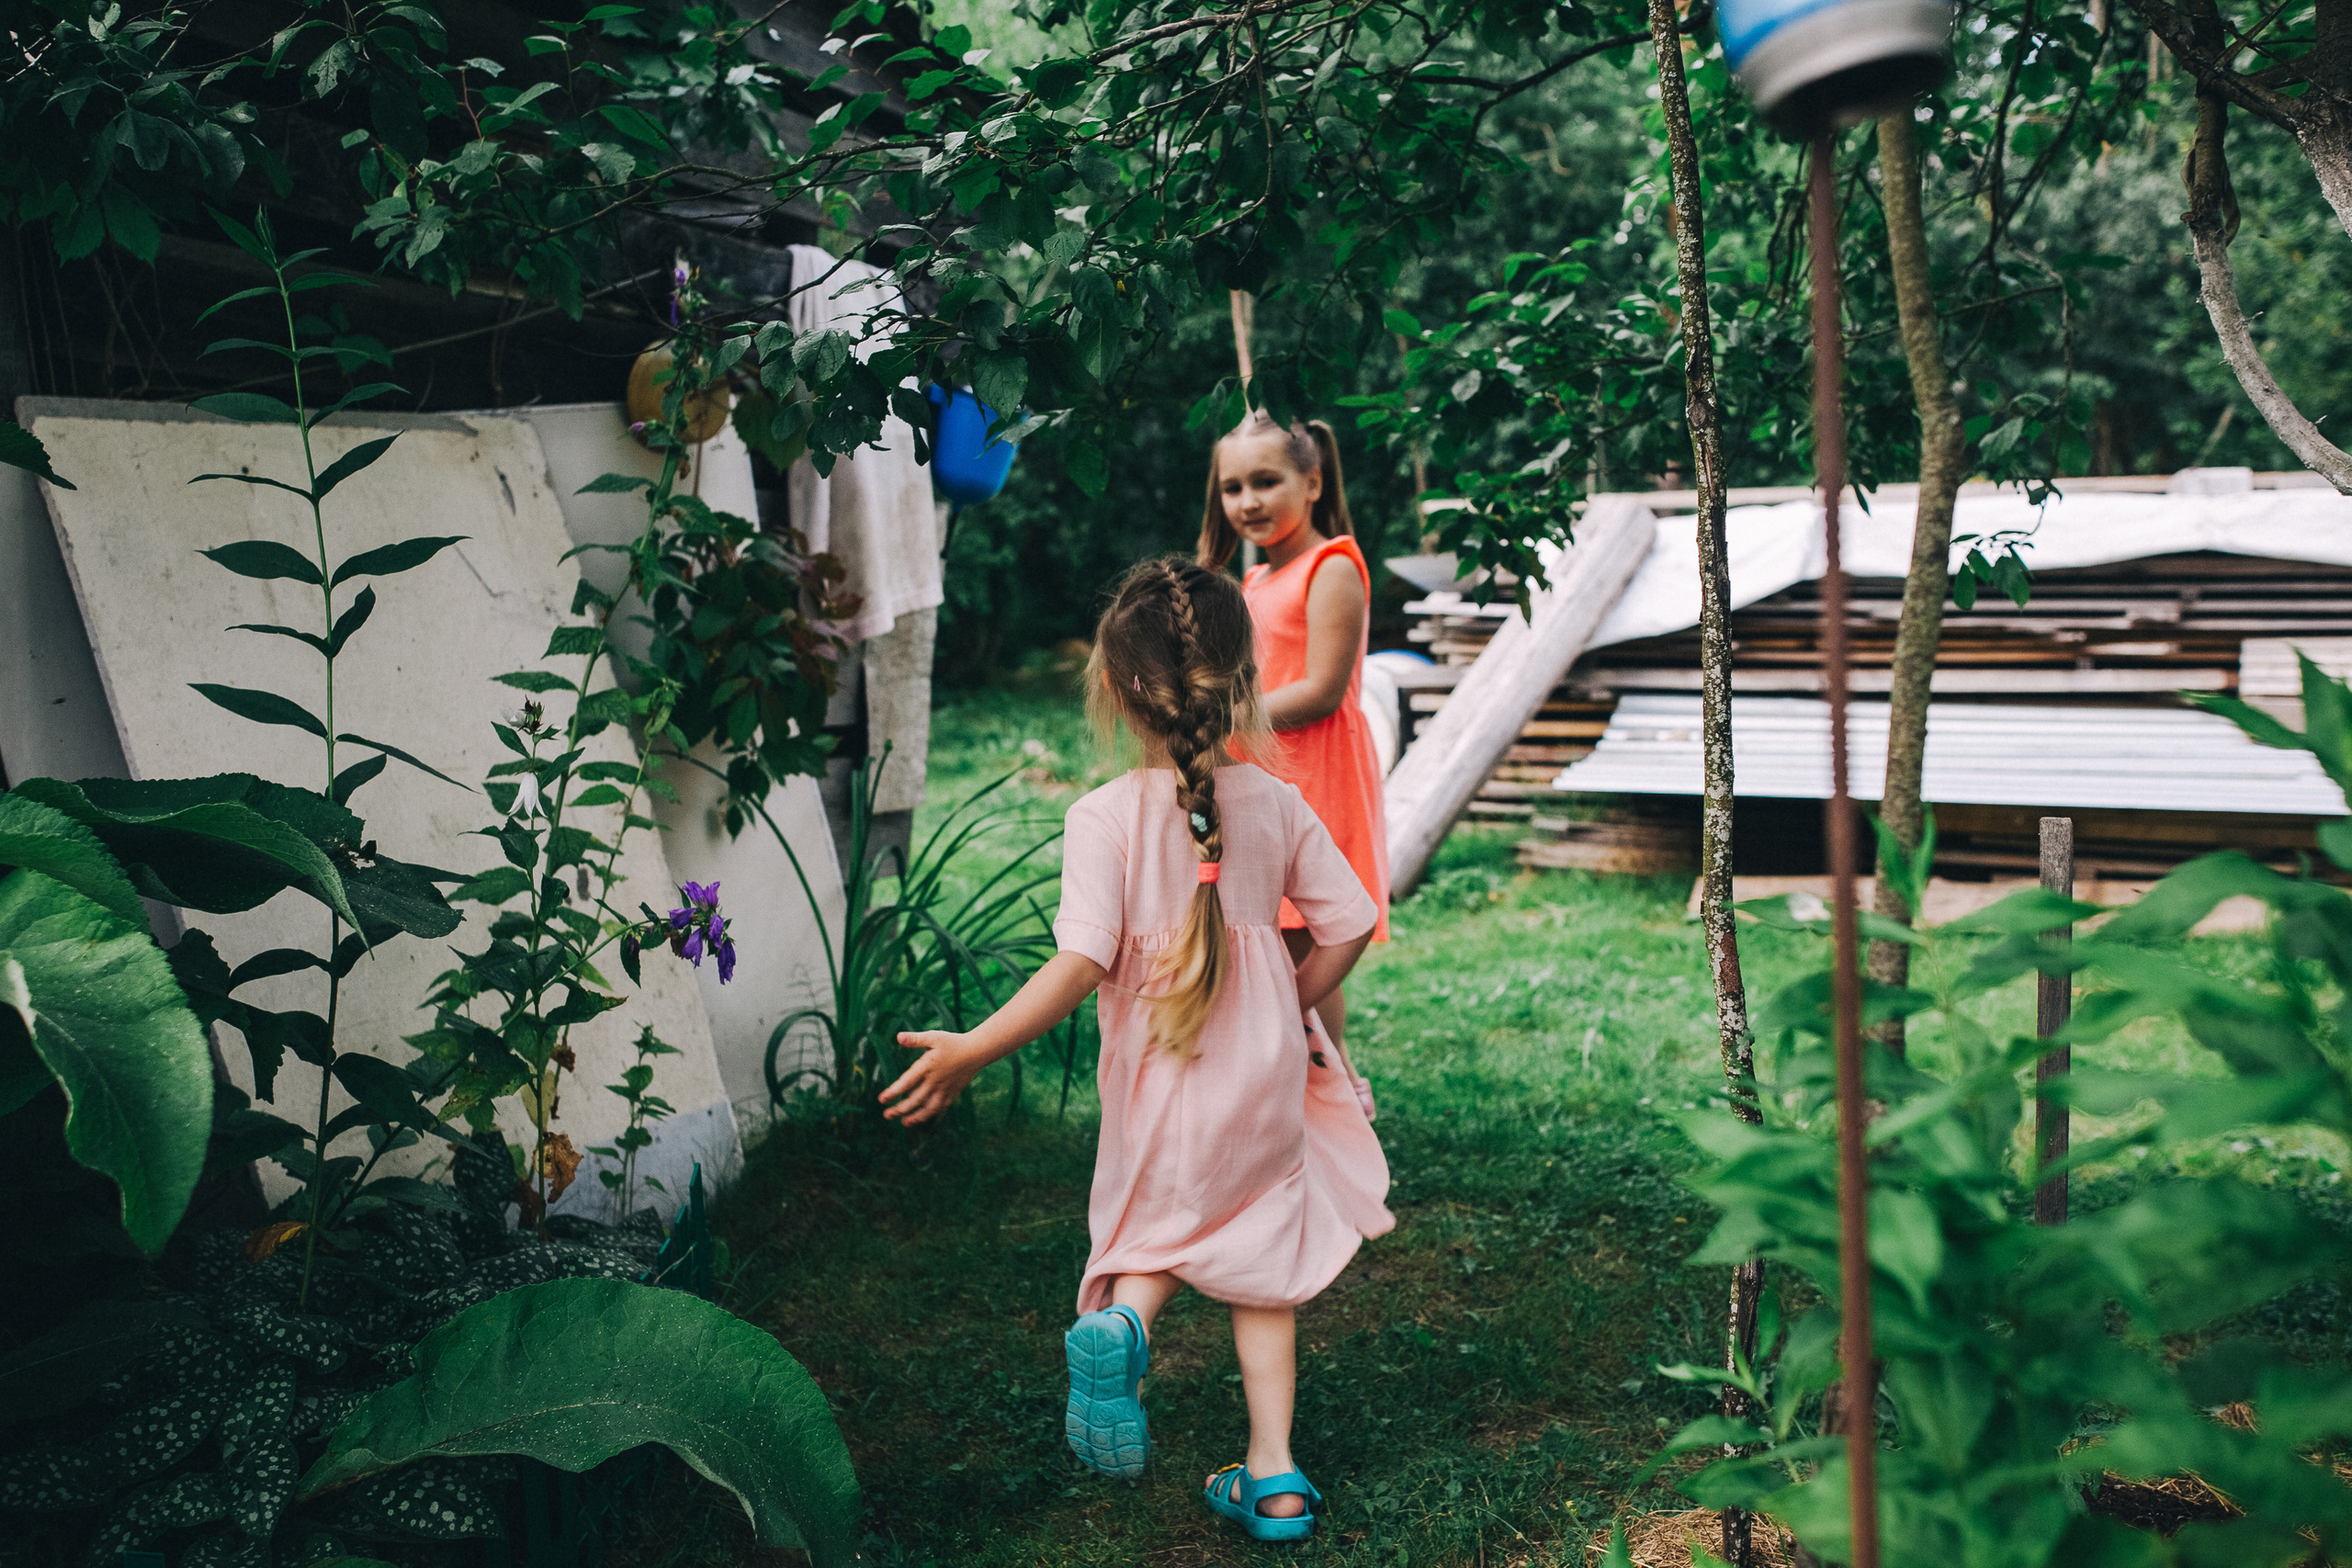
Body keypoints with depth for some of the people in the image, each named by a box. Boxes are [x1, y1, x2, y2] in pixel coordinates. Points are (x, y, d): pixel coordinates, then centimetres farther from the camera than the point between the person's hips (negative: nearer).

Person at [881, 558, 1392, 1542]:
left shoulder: (1105, 817, -17)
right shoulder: (1277, 805, -6)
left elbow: (1081, 964, -24)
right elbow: (1347, 928, 0)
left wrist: (973, 1051, -20)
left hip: (1158, 1088, -2)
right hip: (1266, 1078, 2)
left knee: (1151, 1231, 24)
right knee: (1261, 1262, 17)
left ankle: (1122, 1317, -9)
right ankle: (1273, 1476, 14)